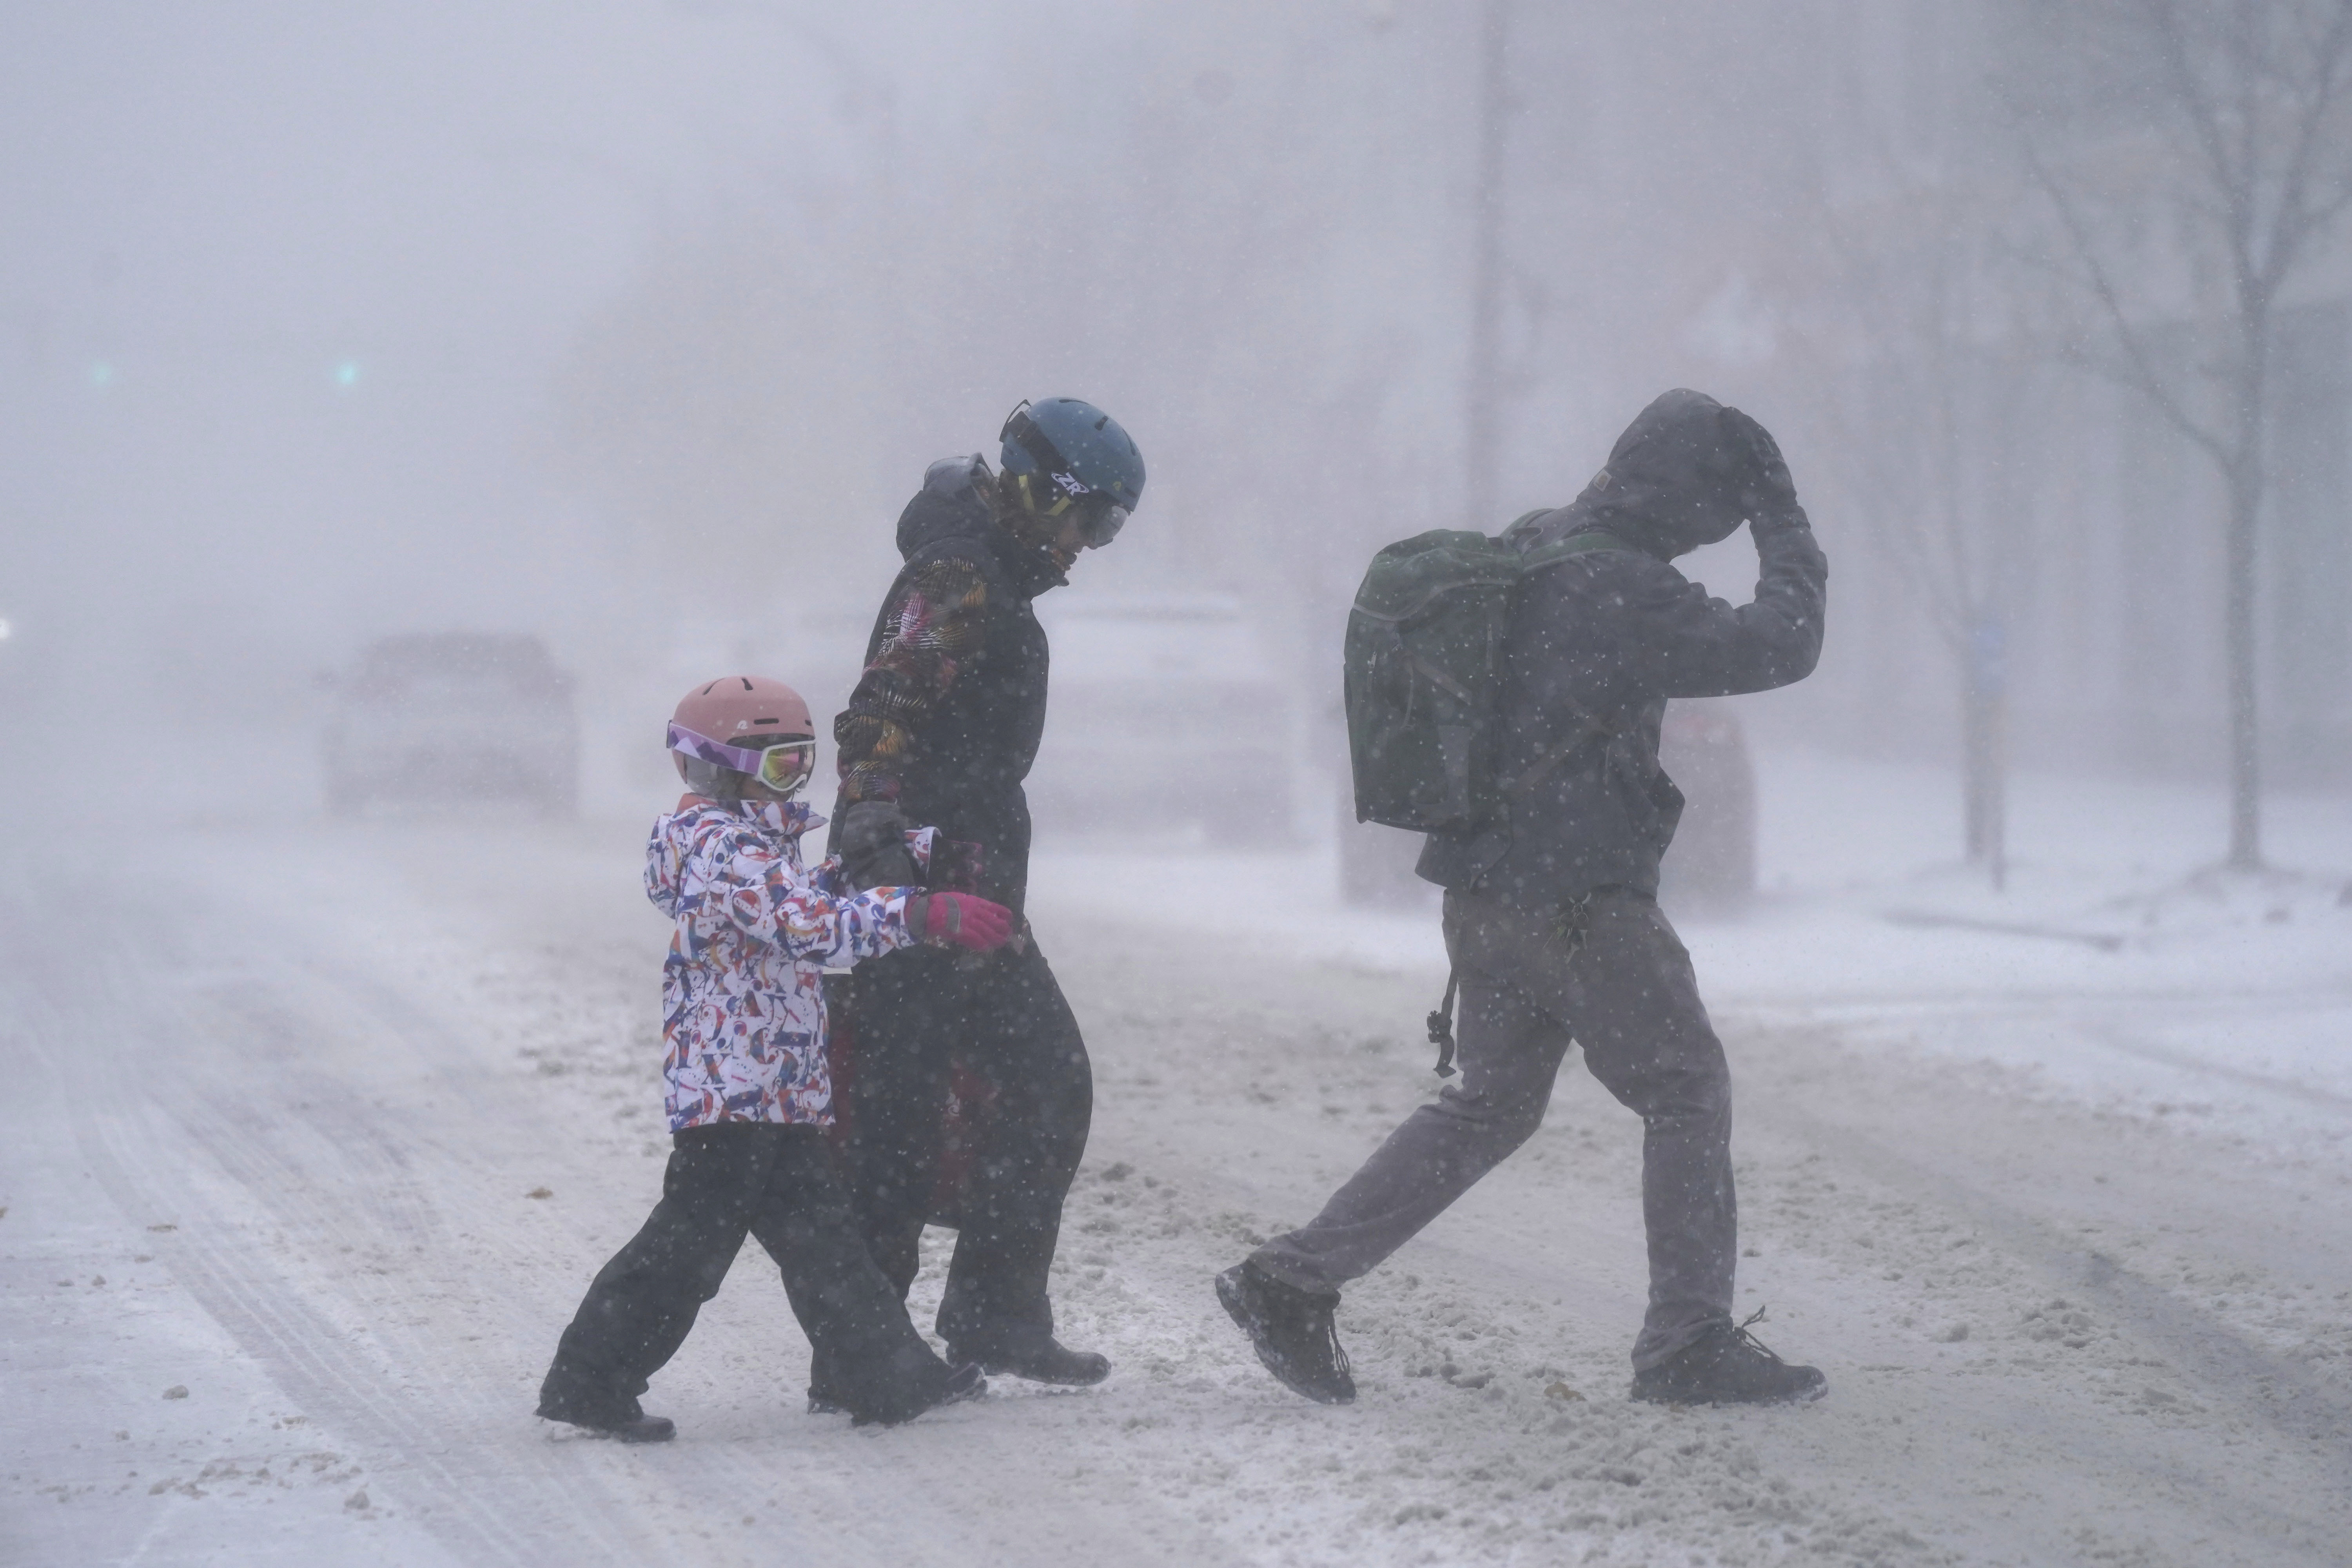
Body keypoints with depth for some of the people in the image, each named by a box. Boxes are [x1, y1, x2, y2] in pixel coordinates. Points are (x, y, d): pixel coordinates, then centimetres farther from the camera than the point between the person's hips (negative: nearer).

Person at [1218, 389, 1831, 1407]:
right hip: (1579, 898, -9)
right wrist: (1788, 532, -7)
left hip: (1485, 890, 9)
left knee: (1490, 1103, 18)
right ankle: (1689, 1344, 4)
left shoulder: (1527, 553, 10)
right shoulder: (1620, 588, -19)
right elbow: (1777, 648, -18)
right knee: (1685, 1091, 3)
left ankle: (1292, 1280, 14)